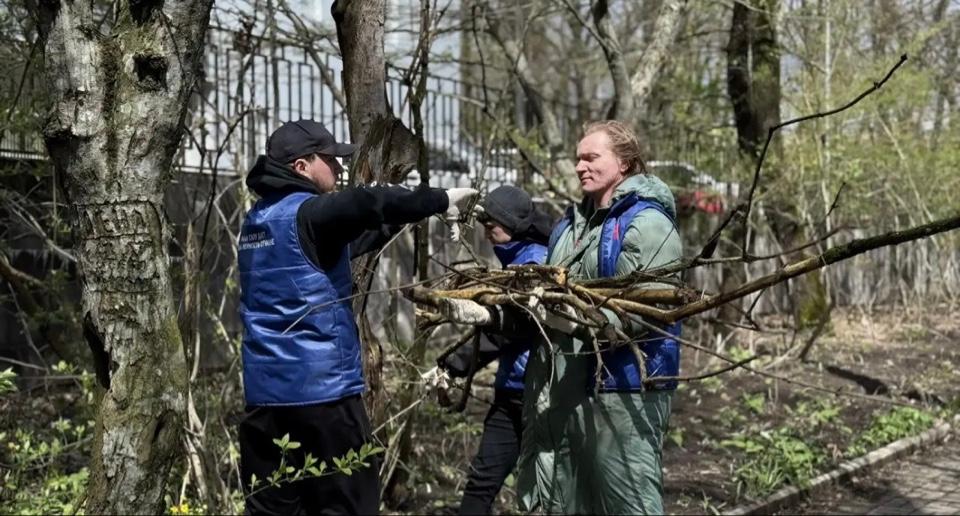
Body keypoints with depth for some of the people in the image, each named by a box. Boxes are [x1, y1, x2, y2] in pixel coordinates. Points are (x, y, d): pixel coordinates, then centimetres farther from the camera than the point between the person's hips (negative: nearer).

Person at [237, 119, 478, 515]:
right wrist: (441, 200, -15)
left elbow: (339, 246, 23)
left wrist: (394, 222, 19)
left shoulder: (257, 221, 16)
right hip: (320, 387, -8)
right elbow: (369, 203, -26)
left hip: (265, 390, 8)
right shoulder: (307, 213, -10)